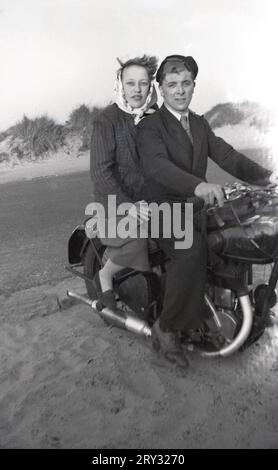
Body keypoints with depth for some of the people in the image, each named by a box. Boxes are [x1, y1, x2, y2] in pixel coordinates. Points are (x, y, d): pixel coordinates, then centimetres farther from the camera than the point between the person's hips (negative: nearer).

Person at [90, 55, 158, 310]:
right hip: (115, 200, -5)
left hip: (148, 198, 6)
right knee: (137, 241, -29)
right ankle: (104, 277, 2)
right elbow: (100, 170, -17)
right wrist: (127, 205, -25)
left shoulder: (155, 117, 8)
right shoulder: (107, 119, -9)